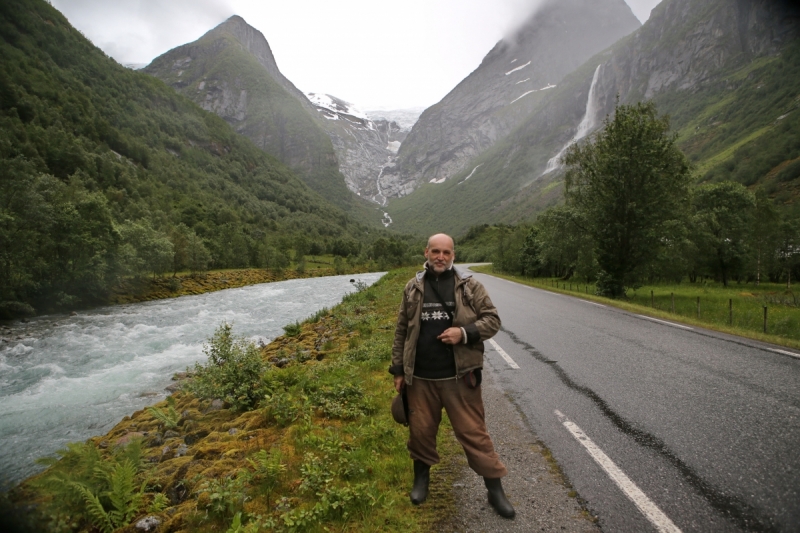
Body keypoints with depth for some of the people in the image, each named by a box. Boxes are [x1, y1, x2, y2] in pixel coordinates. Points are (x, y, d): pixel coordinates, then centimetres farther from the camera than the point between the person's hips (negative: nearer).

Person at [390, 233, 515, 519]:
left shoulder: (470, 285, -2)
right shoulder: (413, 288, 4)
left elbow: (492, 319, -1)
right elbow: (401, 331, 9)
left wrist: (465, 332, -19)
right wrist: (398, 370, 9)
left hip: (459, 376, -2)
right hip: (420, 377, 2)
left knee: (474, 432, 7)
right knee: (420, 430, 15)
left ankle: (495, 489, 25)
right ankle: (421, 476, 41)